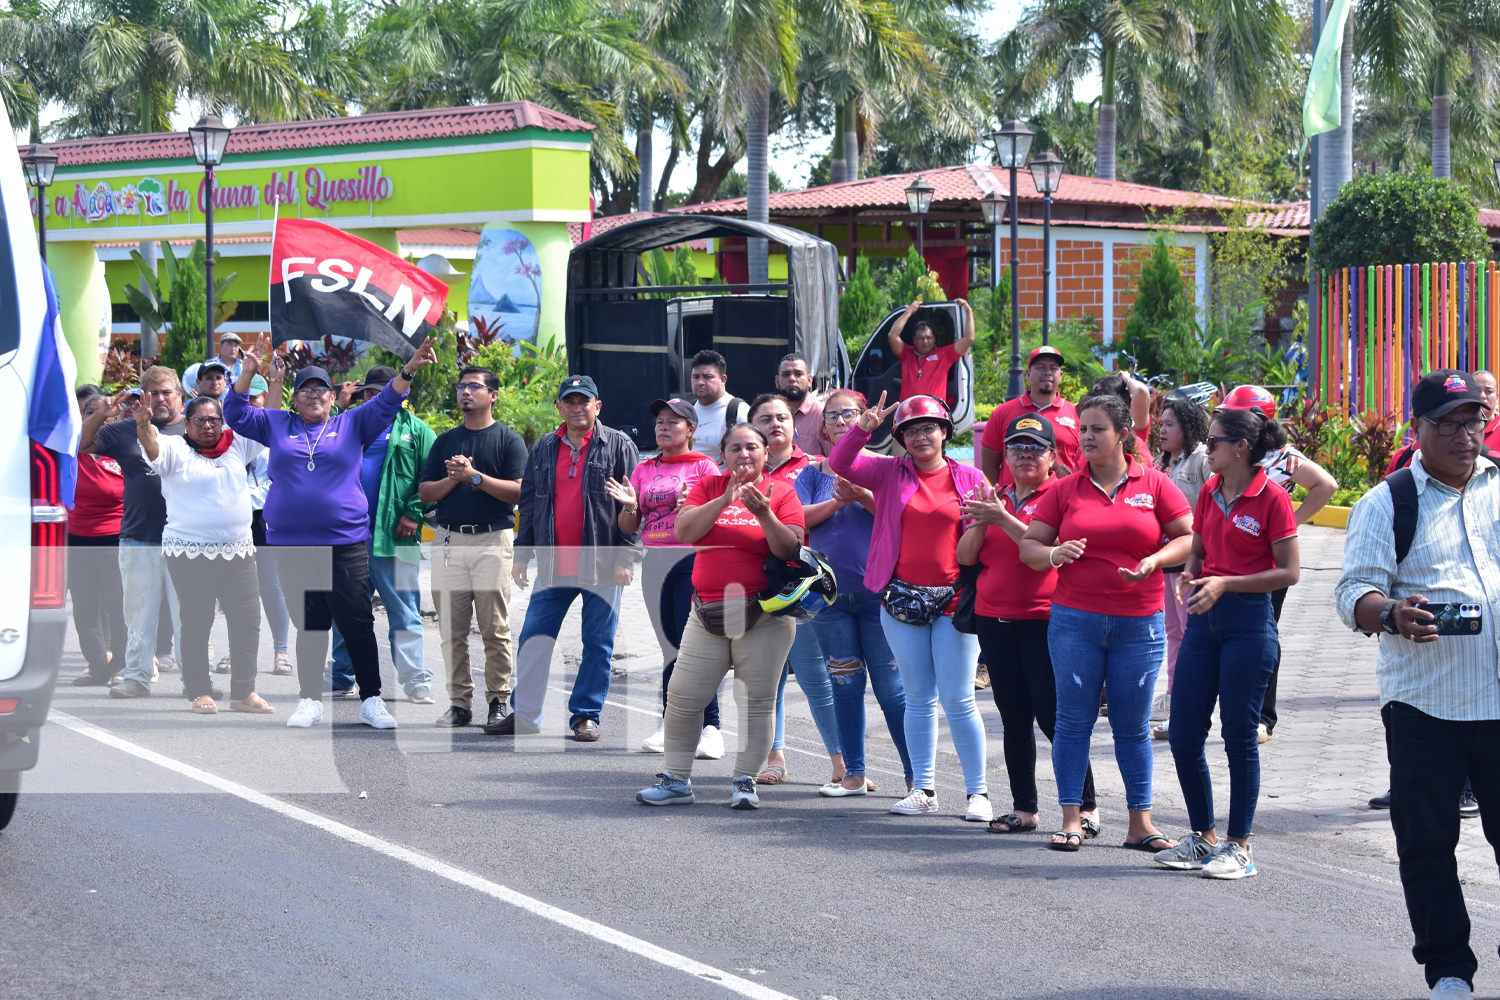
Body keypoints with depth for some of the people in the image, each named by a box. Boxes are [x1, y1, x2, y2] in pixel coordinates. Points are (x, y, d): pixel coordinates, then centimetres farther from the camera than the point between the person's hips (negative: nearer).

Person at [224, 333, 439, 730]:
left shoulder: (352, 425, 10)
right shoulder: (277, 425, 13)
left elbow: (385, 403, 4)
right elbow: (235, 414, 10)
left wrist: (409, 370, -13)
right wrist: (249, 372, -4)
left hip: (345, 543, -1)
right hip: (291, 544, 1)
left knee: (357, 622, -1)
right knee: (308, 624, 7)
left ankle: (371, 700, 4)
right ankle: (310, 700, 14)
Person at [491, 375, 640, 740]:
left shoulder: (618, 446, 0)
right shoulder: (543, 450, 12)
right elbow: (529, 504, 17)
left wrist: (626, 556, -9)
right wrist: (522, 553, 11)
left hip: (601, 565, -3)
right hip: (553, 565, 3)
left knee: (598, 643, 2)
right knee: (533, 640, 2)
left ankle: (586, 716, 11)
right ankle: (524, 714, 10)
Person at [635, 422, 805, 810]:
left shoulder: (781, 492, 1)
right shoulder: (708, 487, 8)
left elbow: (791, 550, -7)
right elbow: (685, 532, -6)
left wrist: (764, 514, -21)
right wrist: (725, 499, -15)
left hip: (763, 617, -3)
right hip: (708, 613, 3)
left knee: (756, 702, -1)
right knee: (682, 695, 3)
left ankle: (745, 781, 9)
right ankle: (676, 780, 14)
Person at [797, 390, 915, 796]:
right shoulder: (814, 473, 10)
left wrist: (862, 495, -22)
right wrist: (836, 502, -14)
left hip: (878, 591, -3)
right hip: (830, 595, 3)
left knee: (891, 686, -5)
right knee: (845, 686, 7)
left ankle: (915, 775, -1)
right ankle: (853, 774, 14)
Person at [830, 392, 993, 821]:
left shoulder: (970, 478, 5)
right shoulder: (890, 473, 7)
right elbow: (840, 465, -4)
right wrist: (863, 427, -17)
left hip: (954, 600, -2)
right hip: (902, 599, 2)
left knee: (958, 700, -4)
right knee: (918, 698, 8)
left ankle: (978, 791, 3)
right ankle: (923, 789, 15)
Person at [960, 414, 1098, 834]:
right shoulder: (995, 498, 14)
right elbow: (965, 556, 10)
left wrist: (1004, 519, -20)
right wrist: (981, 524, -8)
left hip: (1044, 622, -6)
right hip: (994, 621, 6)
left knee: (1054, 718, -7)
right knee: (1015, 720, 9)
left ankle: (1086, 807, 1)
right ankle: (1023, 808, 15)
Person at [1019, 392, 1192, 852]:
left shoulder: (1154, 484, 4)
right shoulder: (1066, 489, 6)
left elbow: (1189, 537, 3)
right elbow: (1027, 545, 6)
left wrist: (1155, 560, -14)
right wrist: (1054, 555, -15)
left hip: (1139, 624, 0)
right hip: (1075, 620, 1)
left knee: (1133, 725, 4)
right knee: (1074, 719, 0)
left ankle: (1140, 823, 10)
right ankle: (1071, 820, 5)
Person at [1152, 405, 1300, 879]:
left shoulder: (1271, 498, -10)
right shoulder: (1209, 492, 9)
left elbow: (1289, 572, -11)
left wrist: (1225, 584, -17)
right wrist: (1188, 575, -2)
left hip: (1249, 622, -7)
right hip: (1205, 621, 7)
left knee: (1239, 736, -1)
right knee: (1183, 733, 6)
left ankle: (1239, 846, 9)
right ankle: (1203, 837, 20)